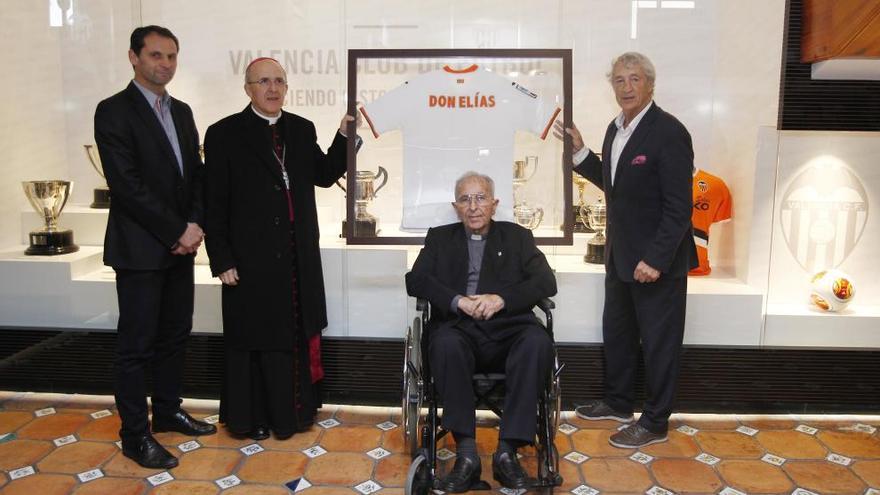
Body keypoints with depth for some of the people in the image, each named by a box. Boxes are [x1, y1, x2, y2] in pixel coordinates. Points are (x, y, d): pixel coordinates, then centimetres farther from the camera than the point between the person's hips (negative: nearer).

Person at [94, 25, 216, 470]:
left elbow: (195, 173, 10)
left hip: (180, 246, 7)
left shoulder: (181, 111, 13)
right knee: (136, 345, 2)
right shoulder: (114, 111, -9)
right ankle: (135, 436, 14)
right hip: (140, 248, -7)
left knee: (175, 334, 15)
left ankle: (168, 411, 31)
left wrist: (195, 224, -5)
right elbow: (127, 184, -16)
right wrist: (176, 232, -15)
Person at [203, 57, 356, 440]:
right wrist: (222, 261, -10)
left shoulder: (302, 129, 9)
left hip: (299, 258, 5)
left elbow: (325, 176, 10)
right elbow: (214, 204, -6)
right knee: (253, 338, 8)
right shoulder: (224, 134, -5)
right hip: (250, 259, -4)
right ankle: (250, 417, 26)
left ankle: (292, 411, 30)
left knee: (298, 335, 13)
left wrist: (344, 136, -3)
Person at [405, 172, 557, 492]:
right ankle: (466, 453, -28)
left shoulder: (517, 236, 19)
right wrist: (458, 301, -11)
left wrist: (501, 298, -11)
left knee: (538, 342, -32)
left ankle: (507, 451, -27)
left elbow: (546, 282, 5)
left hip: (507, 329, 1)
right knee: (445, 343, -34)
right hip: (459, 328, 0)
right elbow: (415, 280, 5)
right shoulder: (440, 238, 20)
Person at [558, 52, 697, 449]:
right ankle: (618, 402, 40)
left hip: (657, 261, -9)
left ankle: (655, 422, 22)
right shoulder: (616, 128, 8)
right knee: (616, 330, 21)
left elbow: (679, 208, -21)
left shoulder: (669, 133, -19)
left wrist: (655, 260, -24)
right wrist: (580, 152, 5)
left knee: (658, 341, 6)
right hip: (620, 255, 9)